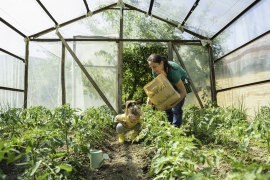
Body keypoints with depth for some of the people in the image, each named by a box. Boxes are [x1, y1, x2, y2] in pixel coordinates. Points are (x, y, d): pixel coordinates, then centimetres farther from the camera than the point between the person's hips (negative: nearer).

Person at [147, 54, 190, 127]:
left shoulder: (172, 71, -41)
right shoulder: (155, 71, -24)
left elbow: (183, 92, -36)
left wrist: (173, 104, -46)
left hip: (182, 82, -5)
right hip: (170, 85, 5)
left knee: (176, 108, -14)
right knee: (166, 106, 1)